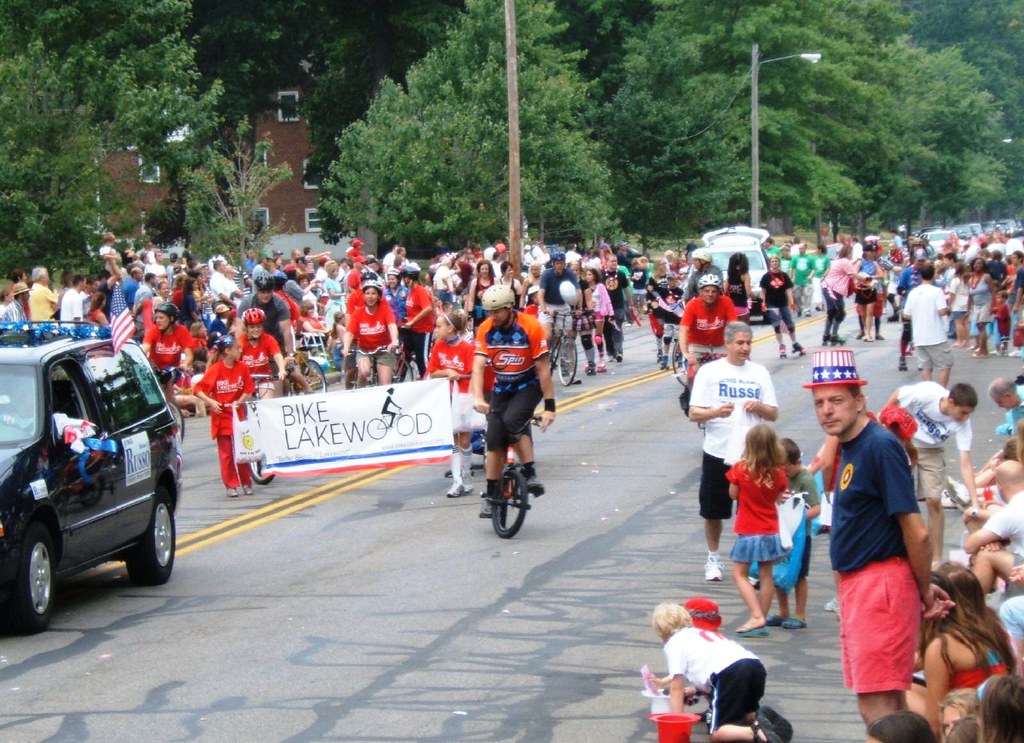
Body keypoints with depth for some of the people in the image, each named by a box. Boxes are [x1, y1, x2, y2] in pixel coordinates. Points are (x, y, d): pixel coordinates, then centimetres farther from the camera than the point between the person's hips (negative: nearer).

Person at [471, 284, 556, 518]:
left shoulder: (530, 328, -21)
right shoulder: (486, 330, -11)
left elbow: (543, 369, -18)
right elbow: (478, 366, -17)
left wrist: (549, 407, -20)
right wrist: (478, 398, -33)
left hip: (528, 386, -4)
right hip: (502, 389, 4)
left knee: (512, 422, -30)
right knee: (494, 440, -5)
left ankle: (530, 474, -18)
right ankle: (491, 496, 4)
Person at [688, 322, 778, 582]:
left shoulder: (760, 373, 6)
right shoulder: (710, 371, -2)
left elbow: (774, 414, 9)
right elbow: (694, 413, -4)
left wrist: (760, 407, -13)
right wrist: (716, 412, -24)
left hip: (751, 454, 1)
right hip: (718, 453, -1)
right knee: (713, 512, 9)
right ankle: (713, 559, 26)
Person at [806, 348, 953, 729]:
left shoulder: (879, 446, -17)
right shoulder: (850, 446, 12)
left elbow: (917, 532, -19)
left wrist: (925, 592, -7)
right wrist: (924, 588, 9)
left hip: (881, 583, -10)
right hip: (857, 583, 10)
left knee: (877, 706, -9)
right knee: (890, 701, 16)